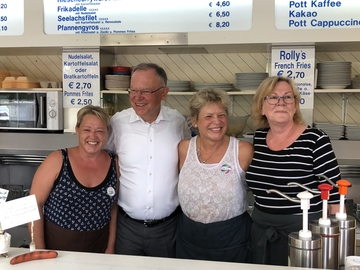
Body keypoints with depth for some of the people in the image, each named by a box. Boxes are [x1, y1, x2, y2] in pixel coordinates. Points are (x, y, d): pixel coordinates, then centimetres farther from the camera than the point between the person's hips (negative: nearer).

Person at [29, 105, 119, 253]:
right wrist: (40, 250, -11)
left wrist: (111, 247, 4)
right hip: (55, 248, -2)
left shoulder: (114, 164, -3)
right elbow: (35, 204, -9)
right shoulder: (57, 161, -11)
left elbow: (113, 208, 6)